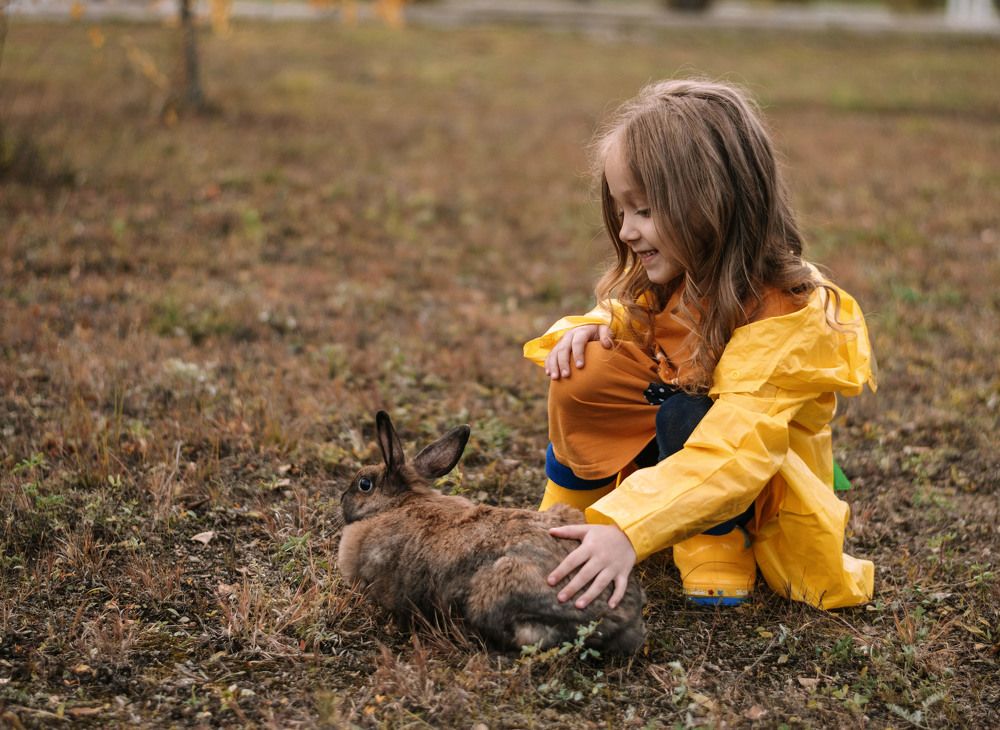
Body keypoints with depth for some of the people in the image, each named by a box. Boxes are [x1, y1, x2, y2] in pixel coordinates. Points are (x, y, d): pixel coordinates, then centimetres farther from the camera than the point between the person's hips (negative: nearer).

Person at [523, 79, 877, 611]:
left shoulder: (783, 320, -32)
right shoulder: (674, 277, -10)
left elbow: (735, 454, -43)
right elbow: (621, 320, 9)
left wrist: (627, 531, -55)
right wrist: (586, 329, -17)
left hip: (759, 489, -6)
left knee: (686, 416, -36)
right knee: (587, 372, -19)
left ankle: (719, 545, -12)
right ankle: (569, 511, -3)